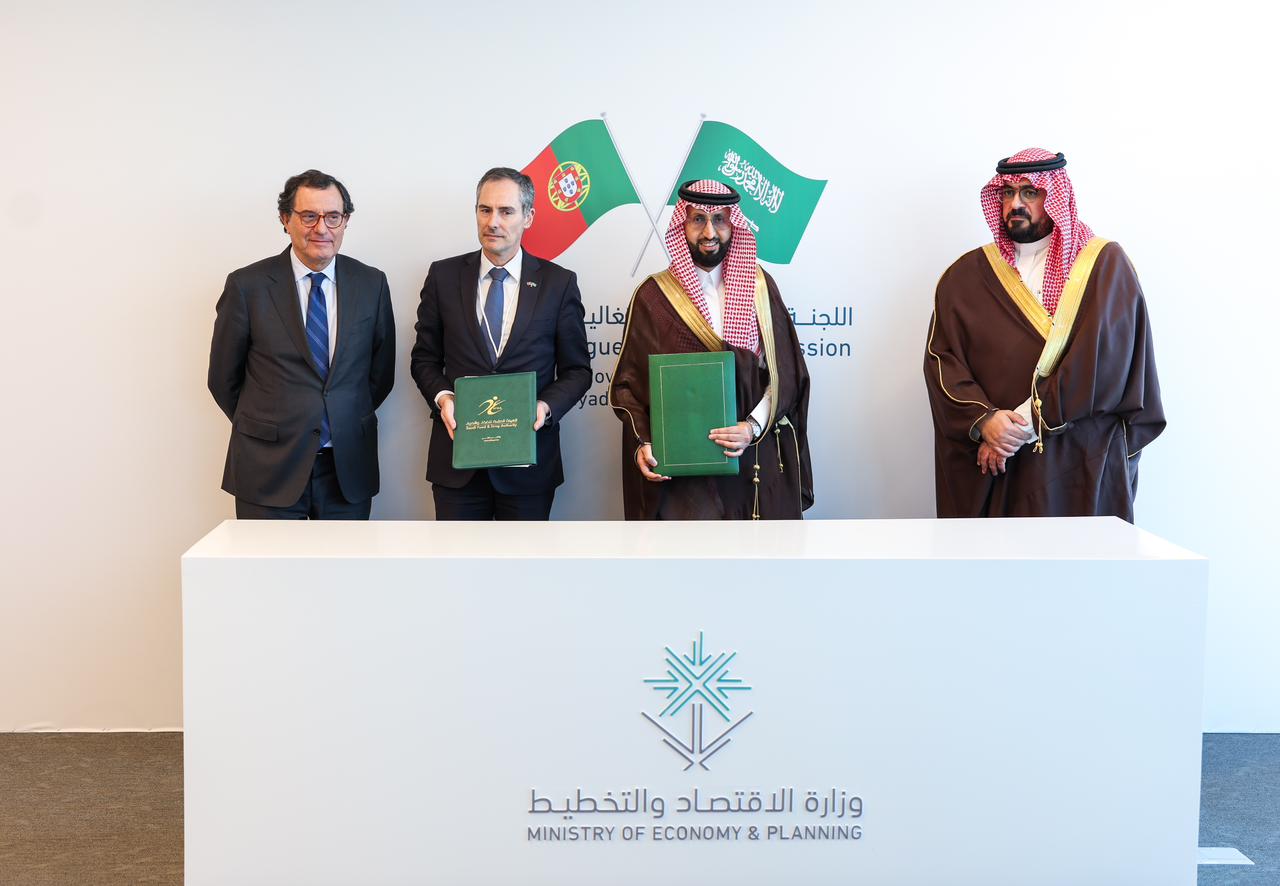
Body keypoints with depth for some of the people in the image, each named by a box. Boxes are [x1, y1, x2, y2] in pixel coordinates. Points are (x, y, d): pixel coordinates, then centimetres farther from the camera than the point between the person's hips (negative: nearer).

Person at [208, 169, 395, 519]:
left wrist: (349, 423, 9)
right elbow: (223, 378, 4)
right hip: (268, 467, -2)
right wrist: (265, 428, 8)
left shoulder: (371, 284, 3)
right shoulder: (247, 286, -4)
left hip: (349, 467, 2)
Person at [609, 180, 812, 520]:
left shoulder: (759, 285, 6)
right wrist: (642, 442, -13)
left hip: (757, 460, 2)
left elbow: (786, 373, 3)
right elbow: (627, 383, 2)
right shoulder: (654, 296, 1)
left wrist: (754, 427, -12)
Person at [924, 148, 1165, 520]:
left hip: (1081, 462, -2)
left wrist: (1022, 425, -14)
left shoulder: (1105, 265, 1)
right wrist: (983, 420, -17)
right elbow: (942, 359, 1)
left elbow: (1101, 361, -10)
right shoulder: (968, 274, 9)